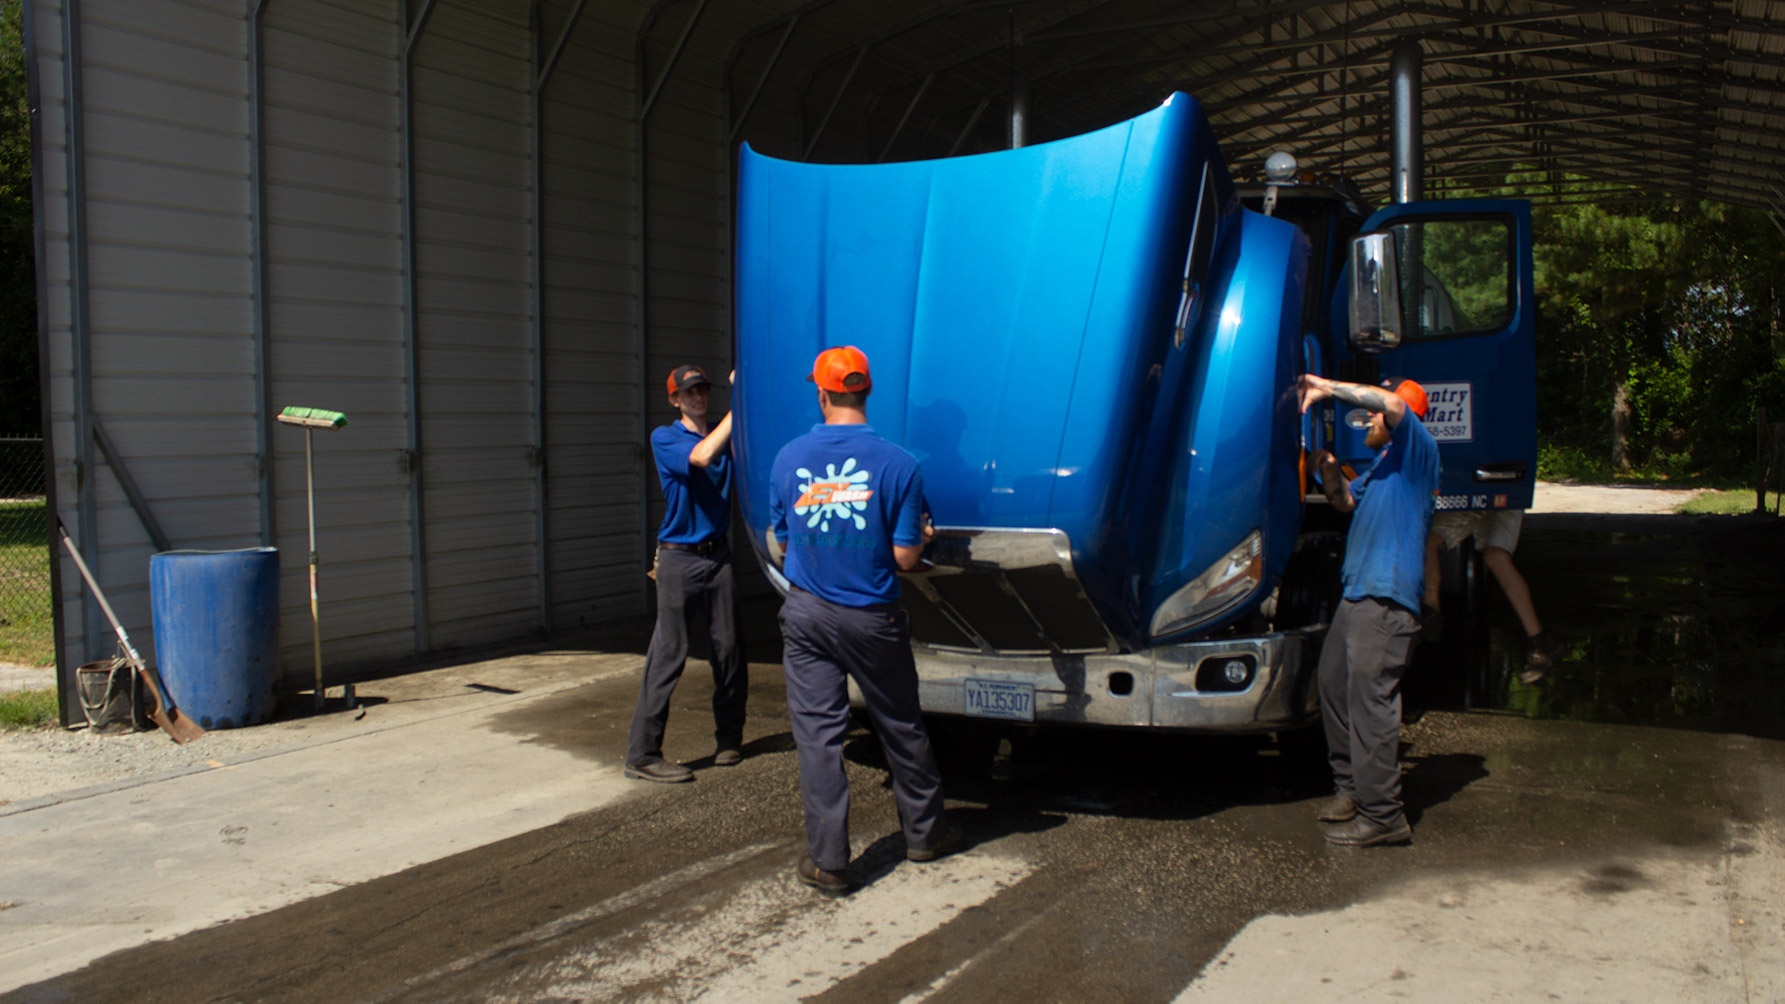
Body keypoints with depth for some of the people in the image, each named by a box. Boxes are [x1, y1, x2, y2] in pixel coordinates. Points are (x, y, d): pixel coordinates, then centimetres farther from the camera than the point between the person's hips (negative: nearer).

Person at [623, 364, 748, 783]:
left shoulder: (724, 437, 13)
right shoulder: (665, 438, -2)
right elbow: (701, 456, -20)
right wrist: (737, 410, -20)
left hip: (718, 555, 5)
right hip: (679, 558, -4)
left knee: (728, 649, 7)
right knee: (668, 653, -7)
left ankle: (728, 738, 23)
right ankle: (642, 754, -3)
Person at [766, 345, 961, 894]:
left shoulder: (789, 459, -3)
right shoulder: (898, 464, -10)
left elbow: (780, 547, 6)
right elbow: (905, 557, -9)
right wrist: (920, 537, 13)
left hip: (807, 613, 1)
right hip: (872, 619, -1)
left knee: (817, 732, 5)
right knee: (901, 726, 16)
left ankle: (827, 860, 7)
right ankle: (924, 832, 32)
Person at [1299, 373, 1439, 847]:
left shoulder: (1418, 451, -6)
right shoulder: (1383, 462, 22)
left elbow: (1393, 404, -24)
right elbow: (1346, 501, 29)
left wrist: (1329, 388, -17)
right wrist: (1327, 465, 12)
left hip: (1387, 599, -10)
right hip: (1357, 593, 10)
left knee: (1370, 697, -11)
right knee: (1333, 684, 16)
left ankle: (1382, 814, -8)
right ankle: (1350, 785, 29)